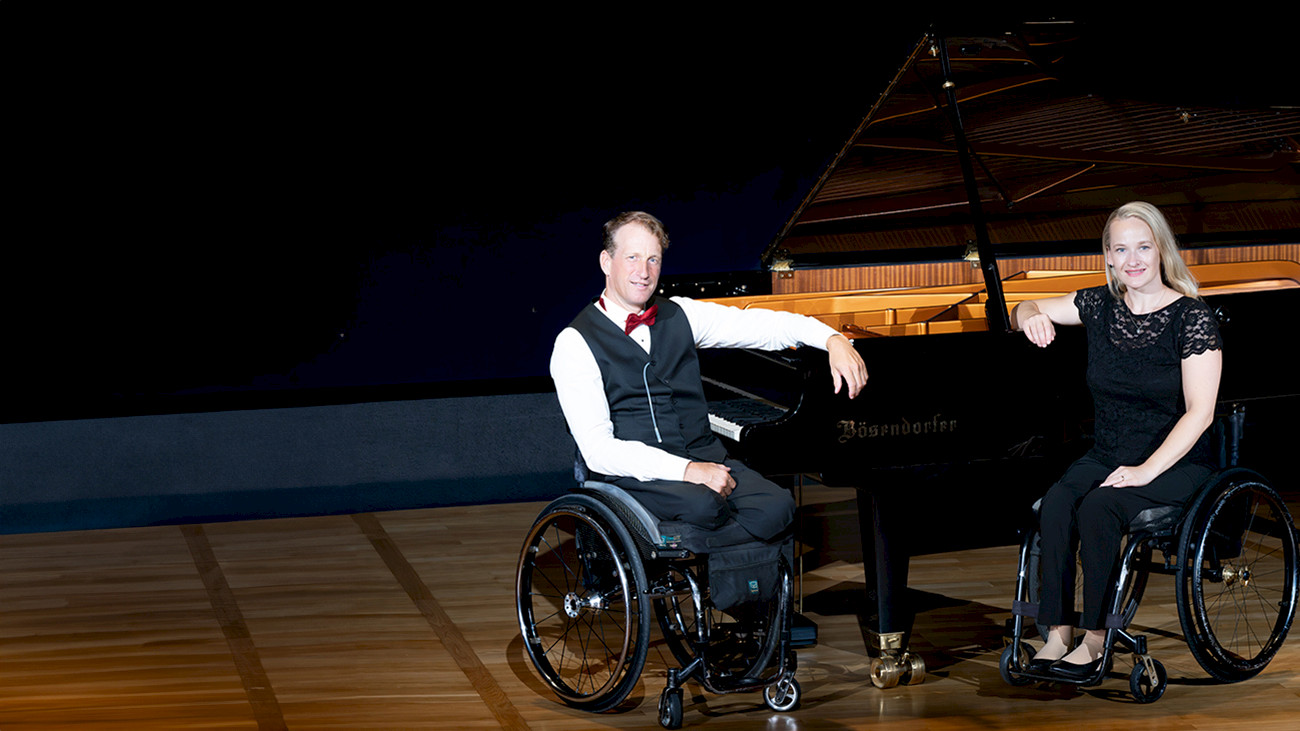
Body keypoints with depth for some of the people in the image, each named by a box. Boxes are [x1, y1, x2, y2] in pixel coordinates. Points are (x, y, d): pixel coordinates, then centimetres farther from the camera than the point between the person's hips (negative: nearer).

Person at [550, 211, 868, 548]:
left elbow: (762, 324, 11)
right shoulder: (575, 342, -4)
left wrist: (833, 340, -7)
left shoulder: (679, 315, 14)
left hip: (703, 457, 6)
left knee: (777, 507, -23)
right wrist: (686, 470, -23)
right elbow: (597, 450, -14)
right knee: (703, 504, -36)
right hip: (636, 475, -5)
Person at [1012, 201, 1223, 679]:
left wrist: (1147, 470, -22)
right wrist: (1029, 316, -10)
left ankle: (1096, 637, -19)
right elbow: (1025, 310, 17)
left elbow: (1200, 412, -14)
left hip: (1175, 462, -4)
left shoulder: (1192, 317, -10)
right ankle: (1058, 633, -22)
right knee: (1055, 505, -26)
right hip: (1106, 455, 5)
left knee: (1097, 508, -31)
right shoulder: (1102, 305, 5)